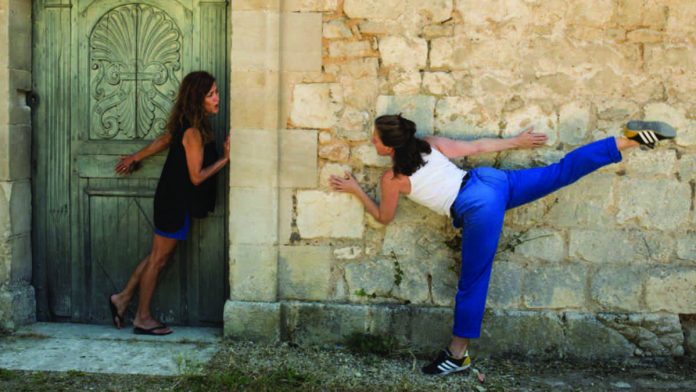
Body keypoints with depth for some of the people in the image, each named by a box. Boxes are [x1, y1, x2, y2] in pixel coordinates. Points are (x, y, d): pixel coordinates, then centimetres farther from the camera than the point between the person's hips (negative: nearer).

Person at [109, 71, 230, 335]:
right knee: (158, 258, 4)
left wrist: (135, 158, 32)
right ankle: (143, 318, 17)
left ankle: (123, 299, 28)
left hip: (174, 200, 9)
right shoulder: (193, 132, -23)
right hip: (176, 202, -9)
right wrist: (225, 158, -17)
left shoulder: (186, 125, 6)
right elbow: (197, 176, -21)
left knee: (159, 256, 18)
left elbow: (164, 140, 20)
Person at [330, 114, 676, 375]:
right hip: (490, 181, 7)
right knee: (561, 172, 10)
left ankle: (458, 355, 15)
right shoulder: (430, 143, 12)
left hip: (480, 211, -7)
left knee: (471, 284, 2)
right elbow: (478, 147, 15)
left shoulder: (393, 179, -2)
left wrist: (355, 190, 24)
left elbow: (383, 217, 15)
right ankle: (632, 138, 4)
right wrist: (516, 142, 24)